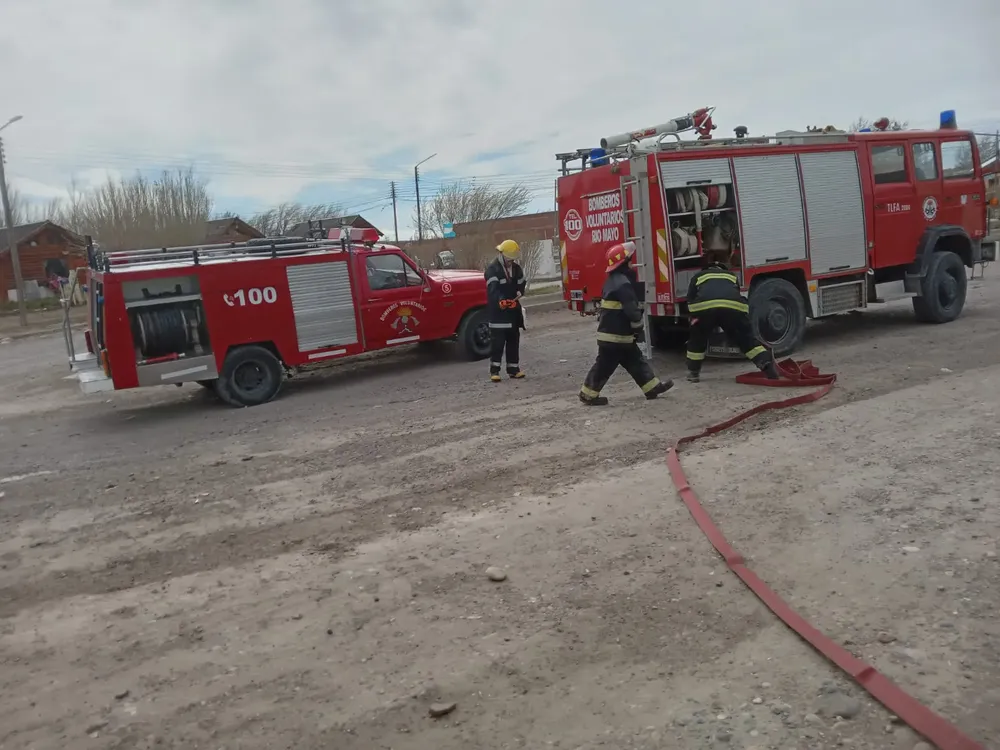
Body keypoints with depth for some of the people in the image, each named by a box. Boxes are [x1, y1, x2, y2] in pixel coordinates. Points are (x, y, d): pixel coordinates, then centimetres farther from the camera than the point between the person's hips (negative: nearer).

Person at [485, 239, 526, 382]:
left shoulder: (517, 268, 13)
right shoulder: (492, 269, -10)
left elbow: (522, 284, 23)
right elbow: (493, 289, -25)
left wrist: (519, 293, 3)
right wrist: (501, 300, -42)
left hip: (514, 311, 7)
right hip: (498, 312, -7)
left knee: (513, 341, 10)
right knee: (497, 342, -7)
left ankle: (513, 369, 17)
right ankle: (494, 370, -3)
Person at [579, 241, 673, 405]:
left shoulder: (614, 280, 13)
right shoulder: (622, 283, -21)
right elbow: (632, 310, -24)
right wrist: (638, 325, -7)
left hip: (620, 334, 10)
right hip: (614, 336, -10)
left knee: (635, 361, 13)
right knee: (605, 366, 0)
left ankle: (652, 387, 18)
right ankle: (588, 394, 9)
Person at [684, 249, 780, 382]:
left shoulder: (698, 276, 35)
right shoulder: (732, 276, 39)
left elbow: (690, 301, 31)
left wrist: (695, 318, 46)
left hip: (704, 306, -1)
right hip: (733, 306, 1)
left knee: (697, 340, 24)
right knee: (747, 339, 18)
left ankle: (693, 372, 27)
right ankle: (768, 365, 7)